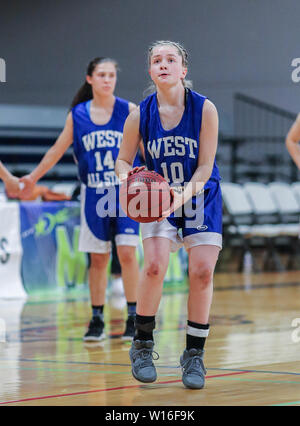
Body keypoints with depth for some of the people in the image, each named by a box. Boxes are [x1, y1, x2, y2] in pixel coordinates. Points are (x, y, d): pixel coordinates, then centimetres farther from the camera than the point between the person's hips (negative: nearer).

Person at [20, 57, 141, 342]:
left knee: (127, 253, -10)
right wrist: (33, 177, 18)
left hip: (124, 192, -2)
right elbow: (57, 150, 14)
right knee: (97, 259, 5)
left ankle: (133, 318, -3)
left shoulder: (128, 110, -1)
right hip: (93, 194, 2)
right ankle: (97, 320, 14)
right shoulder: (77, 115, 4)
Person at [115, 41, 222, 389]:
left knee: (202, 271, -11)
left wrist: (181, 196, -29)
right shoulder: (140, 115, -10)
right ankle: (142, 344, -1)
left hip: (201, 197, 0)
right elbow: (123, 159, 2)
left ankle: (194, 354, 5)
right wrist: (127, 177, -21)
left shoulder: (205, 109, -14)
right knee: (154, 265, -20)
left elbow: (204, 168, -13)